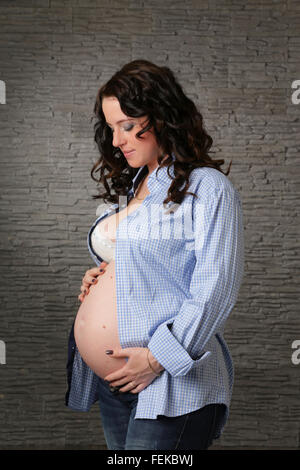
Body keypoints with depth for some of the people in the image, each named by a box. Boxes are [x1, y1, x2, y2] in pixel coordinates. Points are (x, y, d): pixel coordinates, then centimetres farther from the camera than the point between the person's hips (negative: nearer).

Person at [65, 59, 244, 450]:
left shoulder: (208, 188, -9)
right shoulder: (127, 190, 16)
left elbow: (214, 293, -15)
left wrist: (157, 358, -18)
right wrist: (98, 279, 7)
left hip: (170, 382, -7)